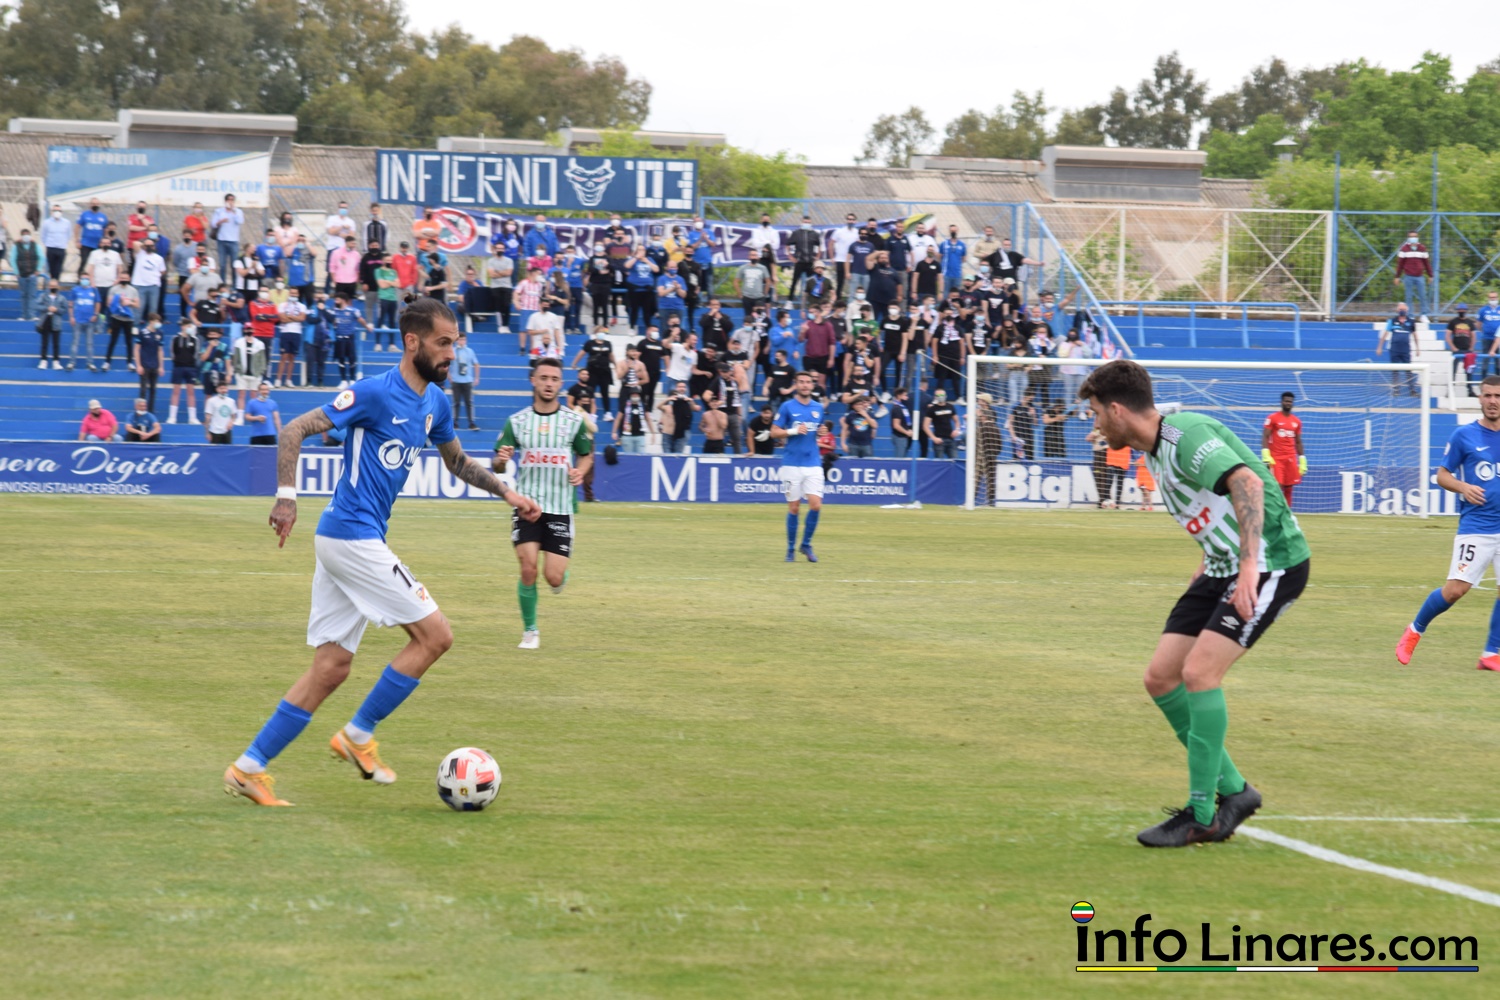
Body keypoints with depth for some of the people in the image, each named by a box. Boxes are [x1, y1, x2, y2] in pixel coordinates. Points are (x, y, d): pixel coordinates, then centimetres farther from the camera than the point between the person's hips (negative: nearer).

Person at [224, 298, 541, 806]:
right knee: (434, 634, -7)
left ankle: (249, 768, 7)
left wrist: (506, 492, 20)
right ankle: (359, 735, 2)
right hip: (352, 534, -9)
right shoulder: (375, 393, -13)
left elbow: (457, 461, 30)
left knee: (331, 667, 6)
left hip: (360, 540, 9)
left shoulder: (435, 403, 12)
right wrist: (287, 496, -23)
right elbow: (294, 431, -14)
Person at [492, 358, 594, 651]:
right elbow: (496, 464, 5)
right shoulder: (517, 421, 2)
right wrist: (501, 460, -19)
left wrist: (580, 471, -8)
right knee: (528, 569, -13)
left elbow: (586, 455, 15)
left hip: (560, 508, 0)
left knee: (553, 577, -7)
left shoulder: (575, 421, 2)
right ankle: (530, 631, 5)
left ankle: (562, 575, 33)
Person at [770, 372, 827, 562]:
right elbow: (774, 432, -2)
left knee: (816, 505, -8)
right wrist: (793, 431, -15)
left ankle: (806, 544, 10)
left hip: (813, 464, 3)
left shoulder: (818, 407, 11)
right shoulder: (787, 407, -1)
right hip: (792, 465, -3)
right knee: (794, 508, 0)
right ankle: (791, 548, 13)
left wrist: (821, 433, 5)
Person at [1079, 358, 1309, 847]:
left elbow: (1247, 482, -34)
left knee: (1198, 672, -20)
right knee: (1161, 677, 2)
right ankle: (1232, 791, 13)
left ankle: (1202, 816, -13)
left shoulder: (1186, 434, -19)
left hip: (1271, 563, -10)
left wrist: (1249, 564, -40)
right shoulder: (1154, 453, 12)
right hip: (1225, 566, 10)